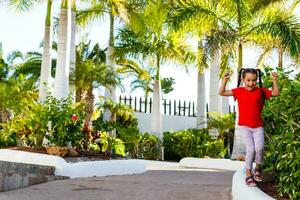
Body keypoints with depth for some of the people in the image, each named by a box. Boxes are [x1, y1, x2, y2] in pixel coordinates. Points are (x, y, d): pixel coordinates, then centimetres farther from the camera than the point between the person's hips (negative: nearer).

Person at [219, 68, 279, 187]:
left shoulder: (260, 91, 3)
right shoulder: (239, 91, -1)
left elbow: (276, 93, 8)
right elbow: (221, 93, -1)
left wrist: (274, 80, -2)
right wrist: (225, 79, -10)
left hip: (258, 126, 1)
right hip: (245, 126, -1)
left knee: (259, 148, -14)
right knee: (251, 149, -11)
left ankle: (258, 169, 15)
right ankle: (248, 175, 5)